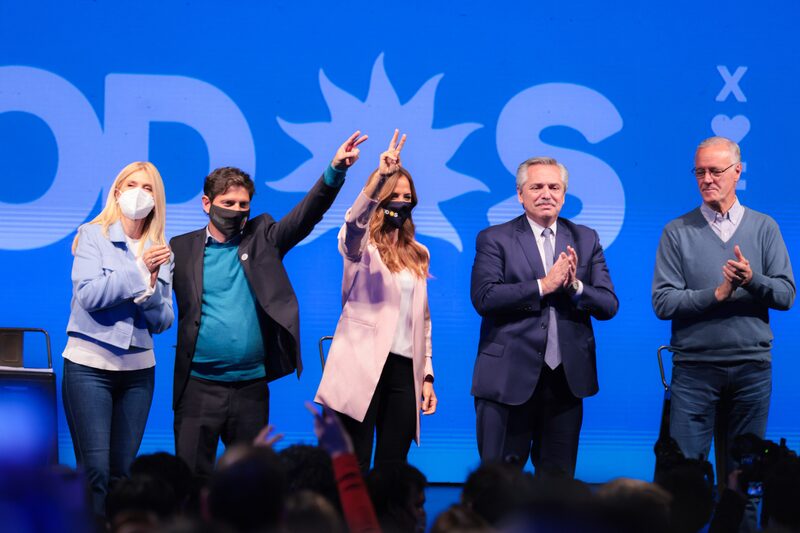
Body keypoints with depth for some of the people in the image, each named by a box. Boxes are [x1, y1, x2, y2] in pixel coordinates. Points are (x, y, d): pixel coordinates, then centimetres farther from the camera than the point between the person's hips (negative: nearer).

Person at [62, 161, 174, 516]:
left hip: (138, 368, 4)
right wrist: (139, 269, -15)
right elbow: (88, 294, -14)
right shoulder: (93, 236, 0)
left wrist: (151, 286, -13)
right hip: (89, 364, -4)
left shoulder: (161, 252, 9)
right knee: (95, 469, -11)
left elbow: (163, 321, 5)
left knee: (123, 470, 4)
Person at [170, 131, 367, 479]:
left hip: (252, 386, 2)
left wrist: (336, 170, -18)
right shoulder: (183, 249, 4)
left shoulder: (262, 238, 6)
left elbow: (307, 214, -5)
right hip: (199, 385, -2)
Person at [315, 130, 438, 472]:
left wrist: (427, 374, 14)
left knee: (392, 468, 6)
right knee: (353, 470, -6)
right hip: (362, 367, -5)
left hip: (404, 370, 5)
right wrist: (380, 176, -38)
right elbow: (354, 223, -24)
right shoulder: (362, 247, 1)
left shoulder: (417, 256, 17)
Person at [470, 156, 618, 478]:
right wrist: (543, 286, -18)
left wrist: (575, 285, -14)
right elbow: (484, 298, -13)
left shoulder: (586, 240, 11)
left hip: (566, 379, 3)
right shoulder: (494, 240, 1)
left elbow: (609, 306, 5)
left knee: (558, 477, 10)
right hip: (509, 378, -3)